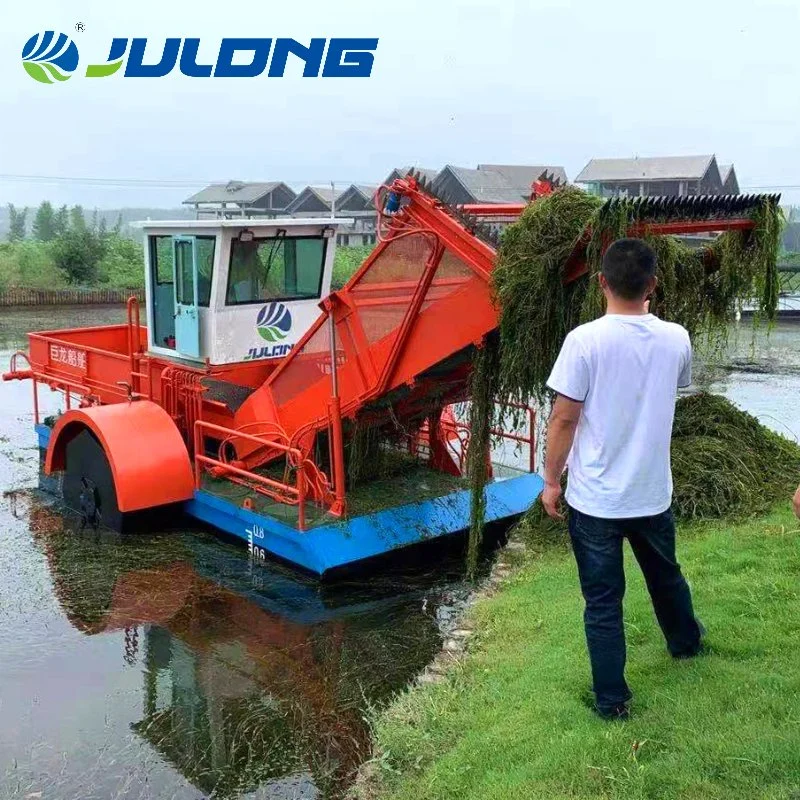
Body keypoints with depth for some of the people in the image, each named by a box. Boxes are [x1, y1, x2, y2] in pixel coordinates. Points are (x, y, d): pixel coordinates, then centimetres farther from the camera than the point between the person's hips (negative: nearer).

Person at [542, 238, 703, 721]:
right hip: (653, 493, 4)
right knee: (666, 575, 29)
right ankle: (687, 643, 54)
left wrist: (552, 480, -2)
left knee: (603, 603, 9)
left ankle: (612, 700, 19)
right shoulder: (675, 339, -5)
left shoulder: (585, 340, -18)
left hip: (594, 498, -4)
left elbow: (564, 418, -15)